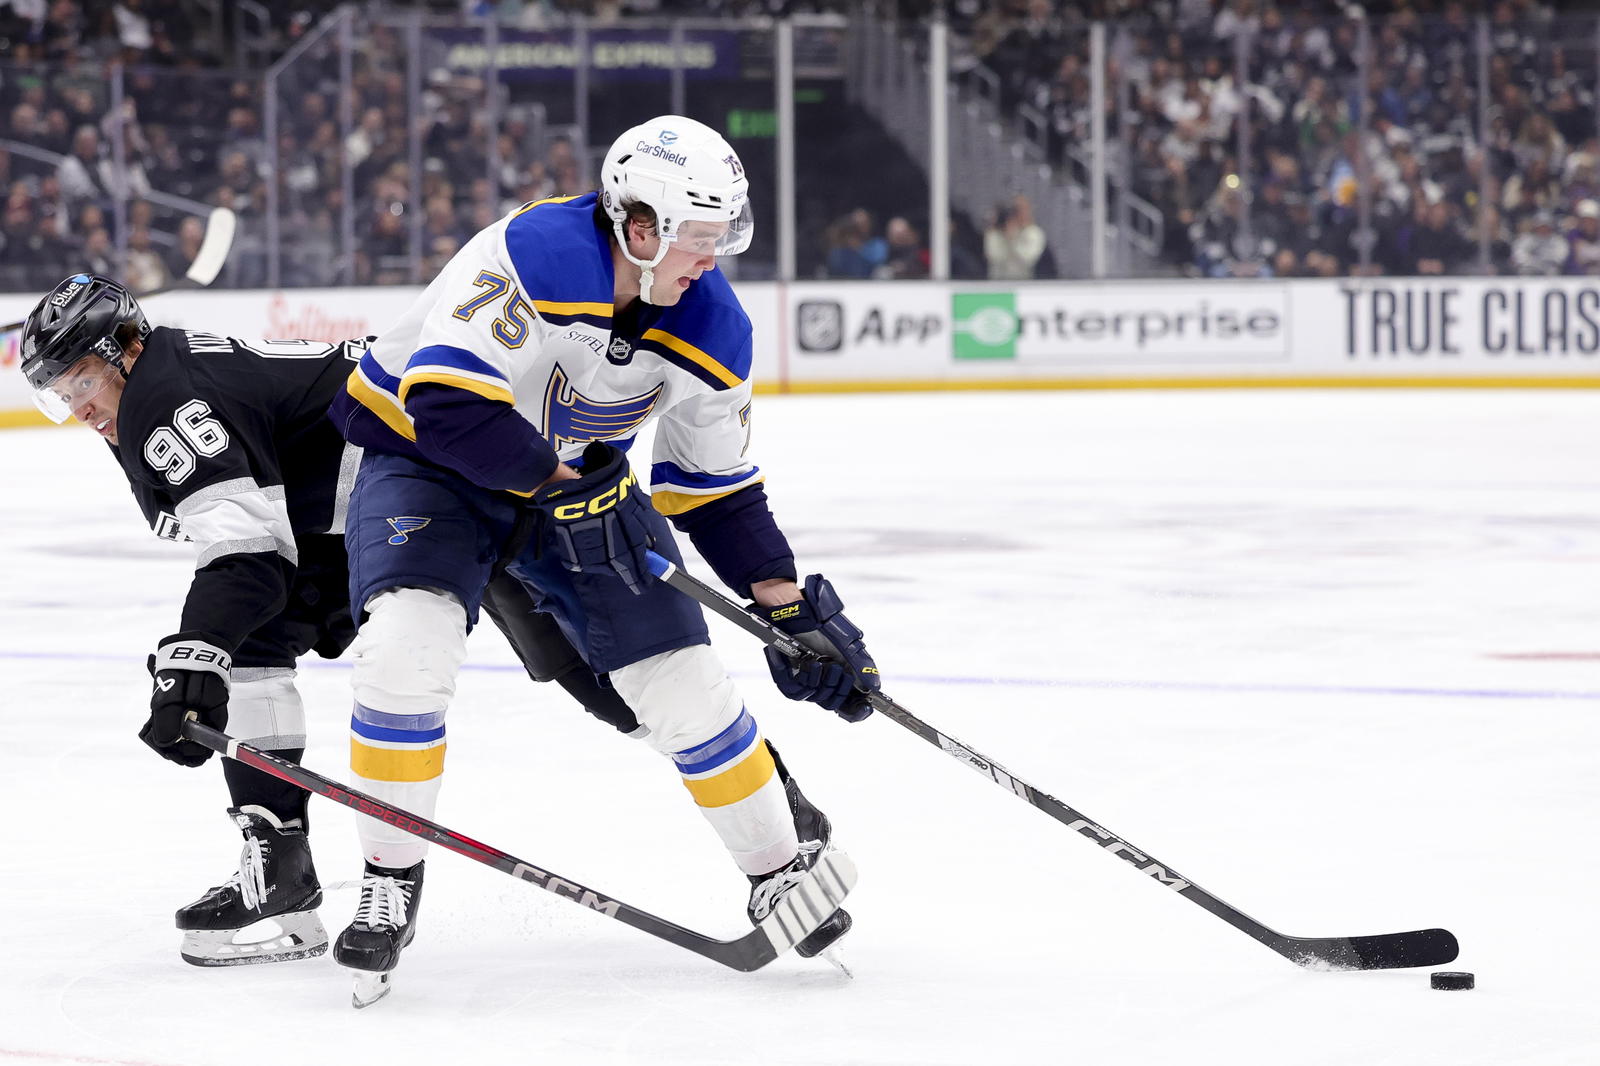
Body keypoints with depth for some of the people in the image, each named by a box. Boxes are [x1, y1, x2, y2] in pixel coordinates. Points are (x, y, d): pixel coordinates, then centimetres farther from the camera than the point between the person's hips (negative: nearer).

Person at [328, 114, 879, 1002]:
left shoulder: (708, 329, -11)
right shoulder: (532, 255, -32)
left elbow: (716, 489, 1)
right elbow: (445, 403, -37)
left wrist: (792, 610, -3)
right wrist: (557, 479, -31)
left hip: (578, 479, 5)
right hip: (422, 454, -5)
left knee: (682, 681, -5)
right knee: (407, 644, -29)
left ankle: (785, 865, 15)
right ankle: (390, 886, -12)